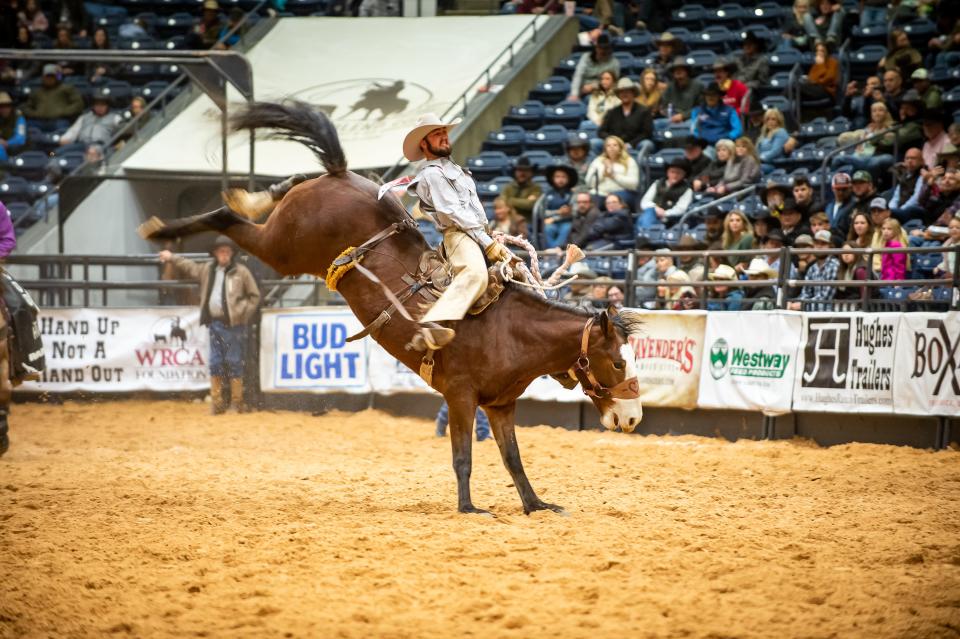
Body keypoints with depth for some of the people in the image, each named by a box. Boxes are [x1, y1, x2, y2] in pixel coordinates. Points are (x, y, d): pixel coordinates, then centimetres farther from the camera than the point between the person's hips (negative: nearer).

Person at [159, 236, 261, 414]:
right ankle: (218, 403, 9)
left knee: (234, 363, -2)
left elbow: (254, 296, 3)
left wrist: (244, 312, -7)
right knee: (215, 363, 5)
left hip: (234, 324, -4)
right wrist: (172, 258, 22)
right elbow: (189, 267, 27)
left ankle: (238, 402, 5)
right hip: (214, 322, 4)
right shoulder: (207, 270, 12)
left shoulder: (241, 272, -1)